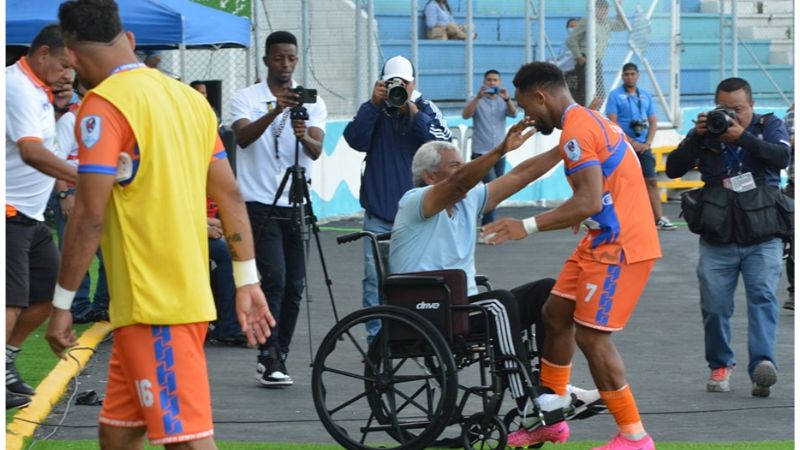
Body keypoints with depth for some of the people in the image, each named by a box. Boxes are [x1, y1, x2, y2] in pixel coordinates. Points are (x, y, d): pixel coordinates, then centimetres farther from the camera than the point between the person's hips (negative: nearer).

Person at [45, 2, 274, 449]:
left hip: (153, 307, -8)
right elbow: (231, 196, 11)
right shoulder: (189, 97, 11)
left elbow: (91, 216, -15)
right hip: (190, 294, 8)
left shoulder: (104, 105, -12)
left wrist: (62, 303, -8)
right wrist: (247, 281, 14)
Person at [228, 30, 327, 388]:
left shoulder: (312, 103, 6)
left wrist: (304, 135, -33)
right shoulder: (246, 99, -1)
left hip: (296, 205, 4)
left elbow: (316, 151, -9)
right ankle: (269, 358, -13)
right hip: (261, 205, -4)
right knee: (274, 278, -16)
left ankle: (276, 358, 15)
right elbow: (243, 137, -20)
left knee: (294, 286, 5)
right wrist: (276, 111, -35)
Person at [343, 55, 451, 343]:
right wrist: (373, 104, -12)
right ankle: (375, 338, 2)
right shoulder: (374, 111, 8)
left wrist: (414, 114, -15)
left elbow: (443, 143, -8)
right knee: (375, 277, -3)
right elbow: (355, 140, -6)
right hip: (378, 213, 1)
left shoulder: (426, 109, 6)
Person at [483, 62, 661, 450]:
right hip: (606, 239, 10)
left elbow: (590, 201, -27)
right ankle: (552, 417, 23)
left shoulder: (576, 132, -18)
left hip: (619, 245, -10)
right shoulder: (590, 120, 13)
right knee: (556, 314, 14)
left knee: (591, 335, -8)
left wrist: (528, 226, -26)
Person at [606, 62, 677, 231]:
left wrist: (647, 143, -3)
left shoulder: (646, 96, 13)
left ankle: (659, 219, 0)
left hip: (642, 146, 4)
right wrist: (631, 142, -14)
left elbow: (653, 122, 13)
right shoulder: (615, 95, -2)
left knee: (651, 181, 0)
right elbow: (612, 122, -9)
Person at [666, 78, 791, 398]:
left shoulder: (769, 126, 5)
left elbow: (782, 157, -14)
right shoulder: (706, 133, 8)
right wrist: (695, 137, -14)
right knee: (714, 306, 0)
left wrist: (743, 137, -24)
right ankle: (720, 366, 19)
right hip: (717, 238, 2)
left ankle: (762, 364, -29)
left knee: (763, 296, -17)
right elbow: (673, 169, 0)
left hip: (762, 239, -2)